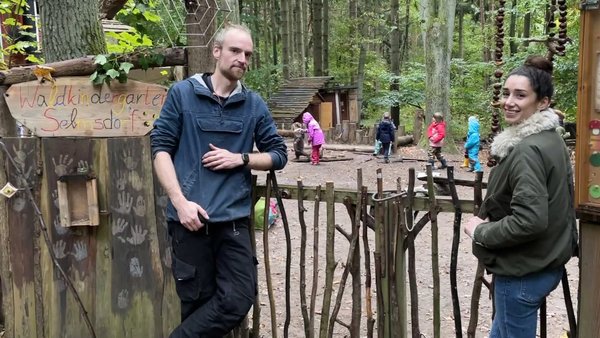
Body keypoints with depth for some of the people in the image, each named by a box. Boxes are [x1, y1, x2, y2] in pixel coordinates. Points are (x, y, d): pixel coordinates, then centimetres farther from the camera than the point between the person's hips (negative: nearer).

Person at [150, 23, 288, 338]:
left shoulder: (254, 105, 9)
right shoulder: (182, 93, 3)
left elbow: (279, 154, 14)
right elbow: (160, 147, -1)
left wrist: (240, 159, -5)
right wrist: (180, 201, -12)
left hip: (233, 218, 3)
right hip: (191, 217, -2)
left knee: (238, 299, -5)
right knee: (197, 301, 0)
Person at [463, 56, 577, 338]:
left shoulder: (527, 150, -24)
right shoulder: (552, 140, 7)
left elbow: (529, 221, -30)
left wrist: (481, 231, -15)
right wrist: (490, 219, 7)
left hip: (522, 271, -10)